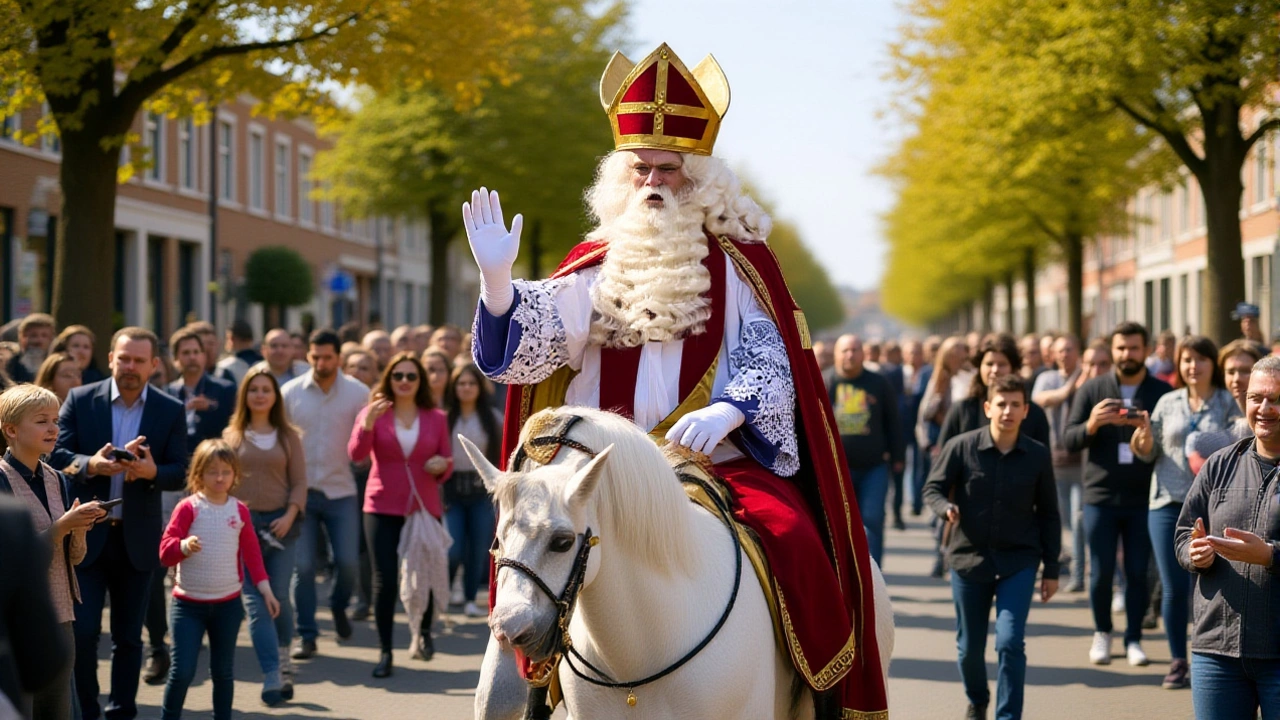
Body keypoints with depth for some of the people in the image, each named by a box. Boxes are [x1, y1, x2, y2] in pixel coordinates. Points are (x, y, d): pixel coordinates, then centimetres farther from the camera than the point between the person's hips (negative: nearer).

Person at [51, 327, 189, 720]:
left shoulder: (171, 411, 1)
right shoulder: (80, 400, -1)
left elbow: (179, 474, -2)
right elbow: (57, 455, -6)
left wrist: (152, 471, -24)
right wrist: (91, 464, -26)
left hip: (137, 539, 1)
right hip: (86, 534, -1)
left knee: (129, 635, 9)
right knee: (81, 630, -4)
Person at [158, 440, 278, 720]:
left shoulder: (239, 511, 3)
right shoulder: (188, 508, -7)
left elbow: (252, 554, 11)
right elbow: (165, 552, -12)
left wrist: (266, 590, 7)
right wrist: (185, 546, -33)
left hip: (228, 604, 3)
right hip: (189, 604, -3)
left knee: (223, 671, 12)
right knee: (182, 671, -7)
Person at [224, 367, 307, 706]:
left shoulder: (288, 436, 9)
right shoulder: (231, 436, 9)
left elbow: (299, 482, 5)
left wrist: (290, 516, -9)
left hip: (280, 523, 1)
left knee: (279, 597, 0)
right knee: (256, 601, -10)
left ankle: (283, 663, 25)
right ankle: (273, 677, -14)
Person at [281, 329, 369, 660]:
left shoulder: (358, 393, -1)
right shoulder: (290, 392, 0)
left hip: (341, 490, 0)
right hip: (300, 491, 0)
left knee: (348, 561, -2)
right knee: (302, 566, -2)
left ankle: (338, 606, 30)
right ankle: (305, 635, 9)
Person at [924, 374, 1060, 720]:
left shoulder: (1038, 456, -4)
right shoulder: (961, 447, -9)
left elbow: (1048, 515, 4)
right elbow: (933, 489, -1)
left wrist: (1051, 569, 5)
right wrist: (946, 508, -25)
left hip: (1019, 562, -1)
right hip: (969, 558, 1)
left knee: (1010, 643, -14)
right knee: (969, 645, 14)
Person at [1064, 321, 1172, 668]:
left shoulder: (1162, 392, 2)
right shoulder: (1092, 390, 5)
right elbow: (1069, 441, 1)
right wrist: (1091, 424, -20)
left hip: (1144, 498, 0)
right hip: (1101, 496, 1)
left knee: (1138, 571, 3)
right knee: (1101, 571, 5)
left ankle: (1133, 638, 14)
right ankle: (1102, 633, 23)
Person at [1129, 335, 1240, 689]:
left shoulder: (1229, 404, 2)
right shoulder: (1167, 403, 10)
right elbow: (1149, 453, 12)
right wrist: (1143, 440, -9)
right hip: (1168, 503, 2)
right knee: (1173, 588, 4)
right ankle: (1178, 661, 16)